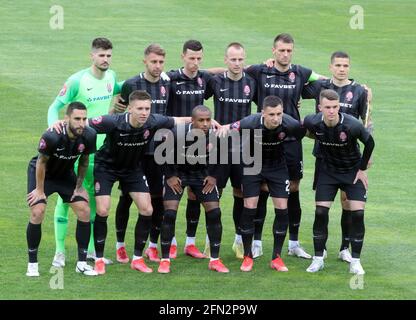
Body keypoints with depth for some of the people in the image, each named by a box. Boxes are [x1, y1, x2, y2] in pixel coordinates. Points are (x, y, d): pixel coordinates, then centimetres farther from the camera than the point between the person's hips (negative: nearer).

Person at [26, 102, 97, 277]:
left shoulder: (88, 136, -23)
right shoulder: (52, 137, -36)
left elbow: (84, 161, -4)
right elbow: (41, 162, -20)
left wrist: (78, 187, 1)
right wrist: (40, 190, -12)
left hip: (65, 174, 4)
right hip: (41, 173, -4)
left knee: (84, 210, -7)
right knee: (37, 213, -18)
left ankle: (82, 262, 4)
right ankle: (32, 263, -2)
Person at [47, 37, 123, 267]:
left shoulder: (111, 76, 3)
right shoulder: (77, 80, -14)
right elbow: (55, 107, -9)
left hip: (101, 148, 5)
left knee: (95, 197, 11)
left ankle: (91, 249, 20)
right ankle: (60, 252, 4)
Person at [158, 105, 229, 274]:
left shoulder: (215, 135, -23)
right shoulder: (177, 134, -31)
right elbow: (164, 153, -11)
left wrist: (213, 176, -1)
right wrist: (169, 176, -9)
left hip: (202, 174, 2)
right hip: (178, 172, -2)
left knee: (214, 212, -5)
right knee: (169, 213, -13)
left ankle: (214, 260, 7)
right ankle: (165, 260, 0)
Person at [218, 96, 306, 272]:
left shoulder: (290, 124, -27)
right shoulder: (251, 123, -31)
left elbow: (303, 134, -4)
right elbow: (226, 129, -15)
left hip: (277, 165, 2)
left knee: (282, 208, -5)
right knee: (249, 207, -7)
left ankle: (276, 257, 8)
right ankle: (247, 256, 7)